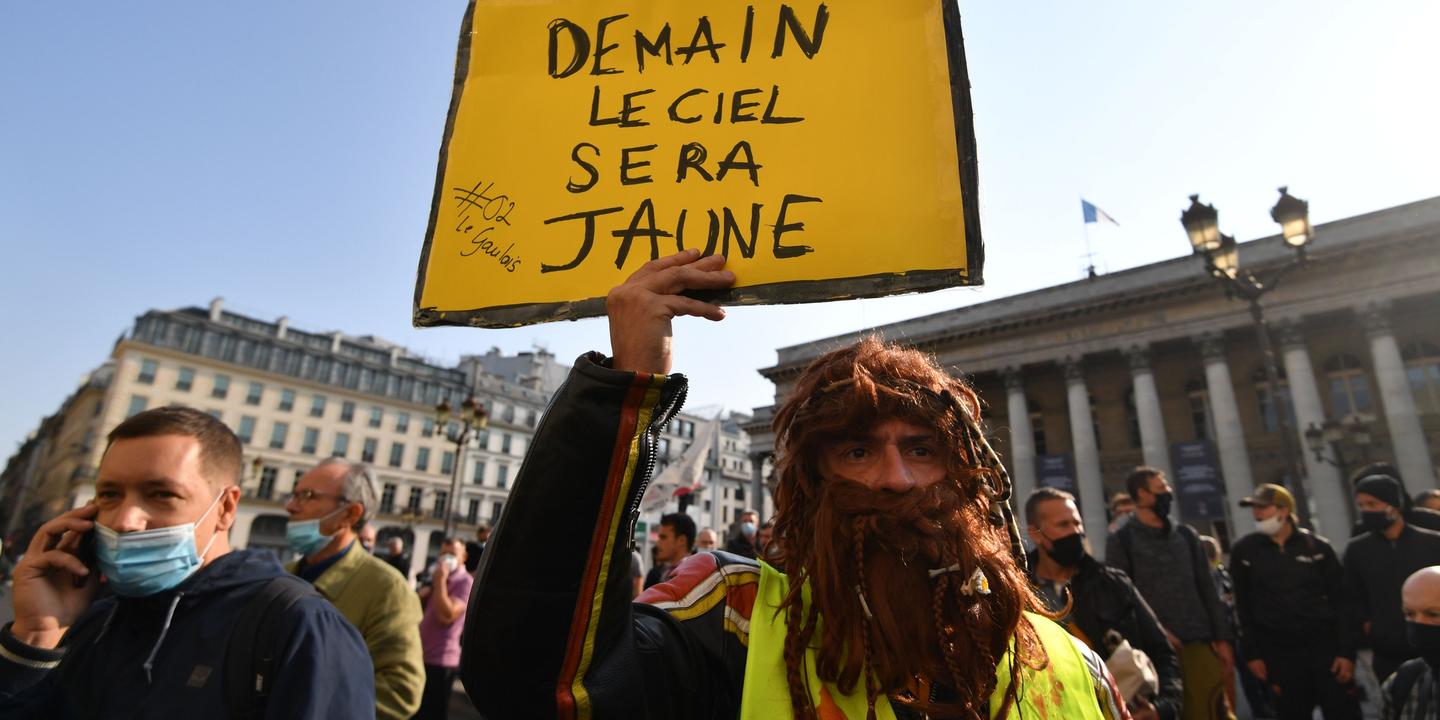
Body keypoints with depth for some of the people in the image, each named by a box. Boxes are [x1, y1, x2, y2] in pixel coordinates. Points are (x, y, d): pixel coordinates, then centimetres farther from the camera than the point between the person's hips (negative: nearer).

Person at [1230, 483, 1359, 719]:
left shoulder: (1317, 546, 2)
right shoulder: (1244, 551, 1)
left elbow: (1340, 602, 3)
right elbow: (1243, 607, 4)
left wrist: (1347, 651, -4)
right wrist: (1253, 654, 1)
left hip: (1325, 645, 0)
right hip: (1279, 654, 0)